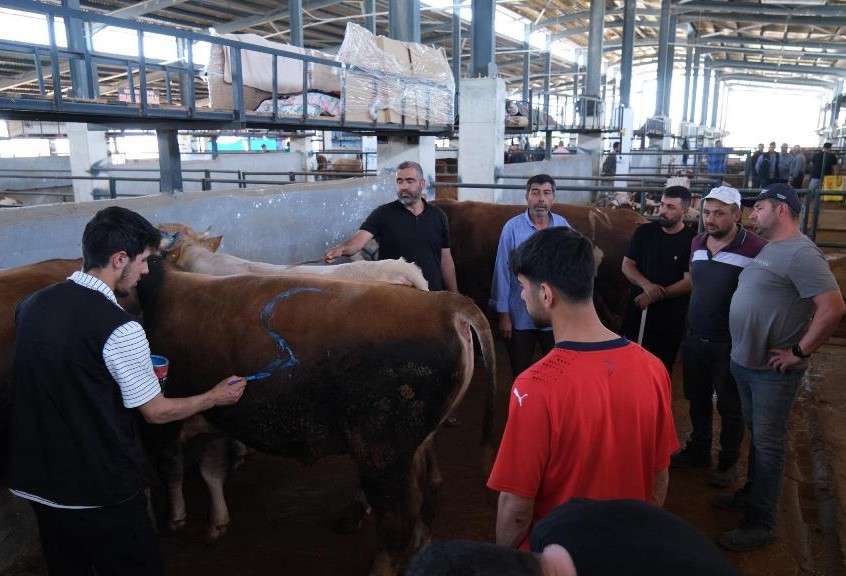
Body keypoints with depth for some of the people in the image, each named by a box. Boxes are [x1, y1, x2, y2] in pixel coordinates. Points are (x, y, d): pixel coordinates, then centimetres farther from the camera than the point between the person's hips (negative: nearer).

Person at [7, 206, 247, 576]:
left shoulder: (31, 306, -2)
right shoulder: (119, 329, -23)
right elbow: (157, 412, -12)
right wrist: (215, 398, 4)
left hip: (36, 482, 7)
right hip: (102, 493, -7)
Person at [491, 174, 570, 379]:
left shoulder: (563, 226, -3)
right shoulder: (513, 227, -11)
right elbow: (503, 272, -8)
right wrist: (503, 314, -7)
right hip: (520, 317, -2)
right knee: (520, 372, 14)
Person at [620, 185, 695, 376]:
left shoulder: (692, 241, -8)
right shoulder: (644, 232, 2)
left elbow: (689, 282, -12)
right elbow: (627, 265, 2)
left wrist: (656, 296, -17)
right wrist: (646, 285, -16)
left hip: (670, 319, -3)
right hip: (637, 312, 3)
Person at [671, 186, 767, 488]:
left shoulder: (756, 248, -19)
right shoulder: (697, 243, 4)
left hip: (730, 344, -6)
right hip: (694, 339, 6)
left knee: (729, 407, 10)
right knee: (697, 400, 19)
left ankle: (728, 463, 29)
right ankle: (698, 451, 38)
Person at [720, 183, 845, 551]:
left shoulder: (800, 253, -19)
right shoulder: (769, 248, 10)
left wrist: (798, 352, -20)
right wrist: (741, 349, 12)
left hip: (772, 370, -9)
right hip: (745, 362, 9)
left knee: (767, 444, 1)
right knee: (756, 436, 21)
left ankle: (761, 524, 12)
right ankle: (752, 493, 38)